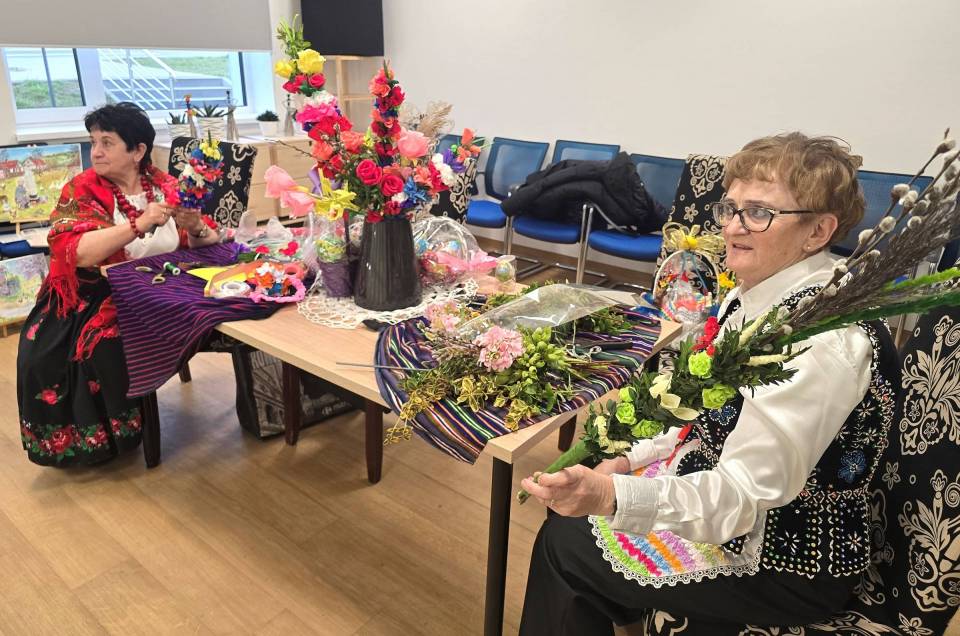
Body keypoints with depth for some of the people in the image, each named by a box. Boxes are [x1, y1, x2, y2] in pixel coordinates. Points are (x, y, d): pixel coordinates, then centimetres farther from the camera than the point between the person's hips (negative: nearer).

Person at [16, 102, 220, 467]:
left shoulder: (165, 186, 3)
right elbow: (78, 253, -22)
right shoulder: (81, 191, -5)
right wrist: (140, 224, -30)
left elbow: (207, 244, 2)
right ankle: (85, 436, 2)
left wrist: (196, 228, -21)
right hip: (95, 298, -2)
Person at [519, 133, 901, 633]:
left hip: (785, 559, -8)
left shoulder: (825, 335, -28)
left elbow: (749, 490, -31)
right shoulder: (753, 295, -1)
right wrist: (632, 459, 4)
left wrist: (612, 496, -43)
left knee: (567, 547, -6)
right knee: (570, 513, 7)